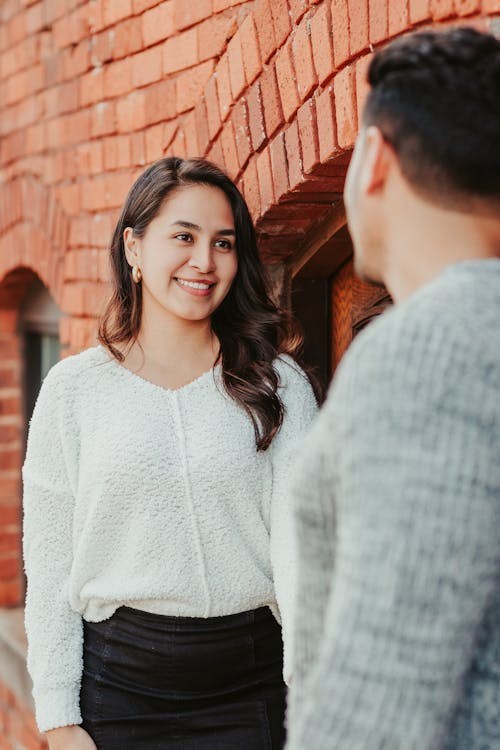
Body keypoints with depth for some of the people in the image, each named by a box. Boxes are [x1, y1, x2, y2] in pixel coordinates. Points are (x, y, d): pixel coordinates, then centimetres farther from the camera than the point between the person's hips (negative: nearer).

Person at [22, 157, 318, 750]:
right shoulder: (73, 389, 1)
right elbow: (49, 566, 2)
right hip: (119, 677, 0)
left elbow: (299, 537, -10)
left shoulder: (277, 385, 1)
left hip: (250, 684, 0)